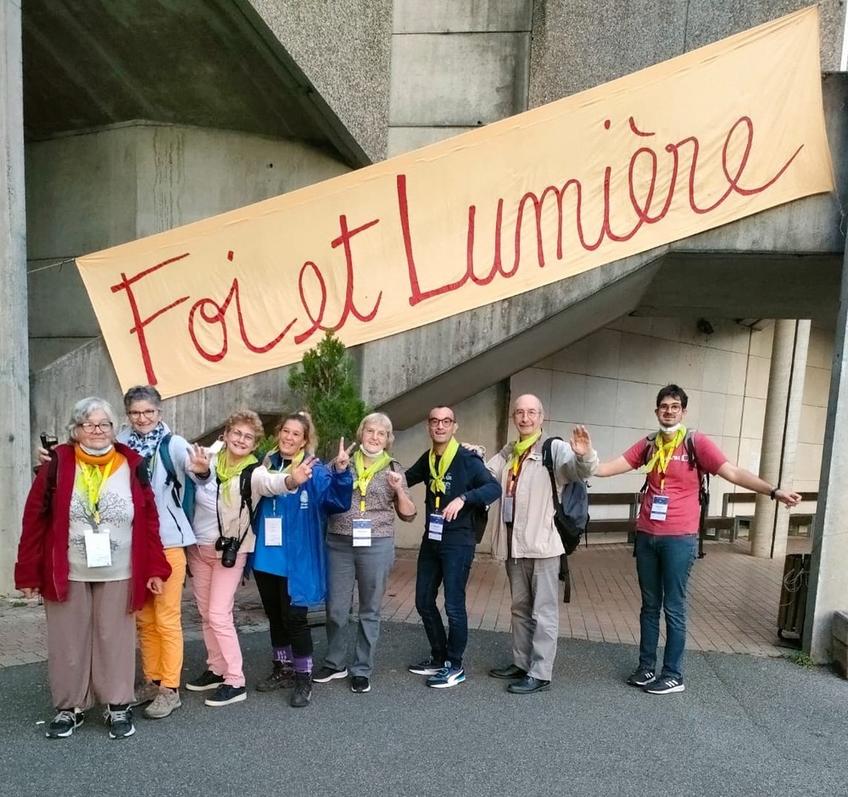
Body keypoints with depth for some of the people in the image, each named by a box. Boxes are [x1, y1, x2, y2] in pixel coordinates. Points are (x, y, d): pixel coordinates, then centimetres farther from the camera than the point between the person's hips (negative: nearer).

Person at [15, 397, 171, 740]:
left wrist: (155, 568, -3)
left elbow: (149, 520, -1)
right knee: (68, 643, 12)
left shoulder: (132, 465, -3)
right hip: (66, 574, 0)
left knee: (115, 641, 10)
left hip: (118, 575, 0)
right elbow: (35, 519, -2)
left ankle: (119, 706, 25)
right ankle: (69, 707, 30)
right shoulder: (58, 464, -5)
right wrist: (28, 572, -3)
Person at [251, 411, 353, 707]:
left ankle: (303, 678, 17)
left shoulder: (315, 470, -9)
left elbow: (338, 501, -23)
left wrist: (341, 471, -37)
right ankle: (282, 670, 35)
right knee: (275, 616, 17)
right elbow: (252, 505, 17)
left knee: (294, 617, 1)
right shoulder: (265, 466, 5)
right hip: (265, 557, 5)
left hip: (296, 559, -5)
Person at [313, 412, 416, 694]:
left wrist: (399, 489, -13)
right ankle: (335, 663, 30)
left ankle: (362, 669, 26)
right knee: (336, 608, 9)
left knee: (370, 610, 10)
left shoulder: (394, 468, 4)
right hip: (339, 544, 1)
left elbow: (408, 515, 5)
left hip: (377, 546, -1)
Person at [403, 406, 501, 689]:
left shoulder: (467, 459, -12)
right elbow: (407, 479, 21)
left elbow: (494, 488, -23)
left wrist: (462, 498, -37)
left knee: (454, 605, 0)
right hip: (431, 539, 7)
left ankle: (454, 666, 19)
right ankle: (439, 657, 32)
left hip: (458, 542, -7)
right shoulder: (428, 458, 7)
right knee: (424, 601, 14)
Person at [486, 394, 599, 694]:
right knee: (520, 607, 19)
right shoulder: (507, 453, 13)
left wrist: (585, 455, -45)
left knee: (543, 611, 3)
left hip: (542, 543, -7)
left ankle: (540, 673, 13)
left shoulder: (555, 448, -8)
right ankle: (521, 663, 33)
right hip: (513, 544, 7)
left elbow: (583, 470, -23)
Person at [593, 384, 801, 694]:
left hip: (679, 539, -4)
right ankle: (646, 667, 28)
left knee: (673, 608, 5)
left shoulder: (696, 443, -6)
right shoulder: (647, 445, 6)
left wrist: (773, 491, -22)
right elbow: (610, 467, 6)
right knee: (650, 605, 15)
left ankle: (673, 675, 18)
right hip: (646, 536, 4)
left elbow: (734, 473, -12)